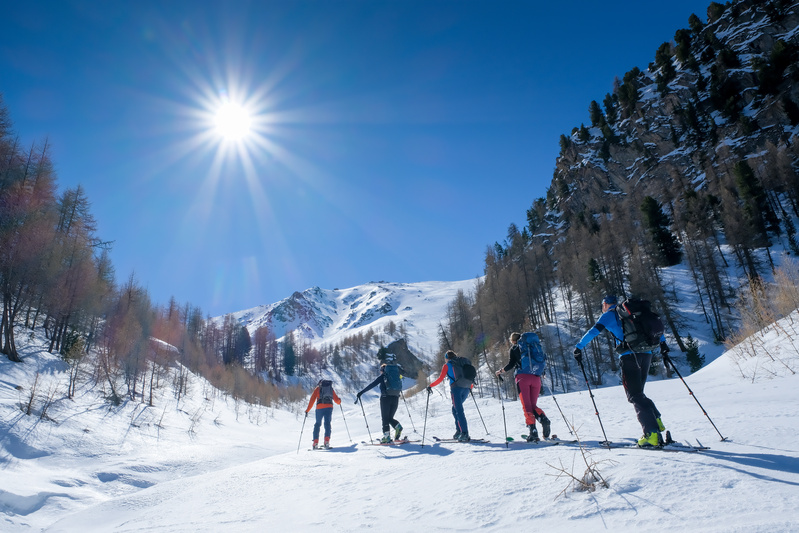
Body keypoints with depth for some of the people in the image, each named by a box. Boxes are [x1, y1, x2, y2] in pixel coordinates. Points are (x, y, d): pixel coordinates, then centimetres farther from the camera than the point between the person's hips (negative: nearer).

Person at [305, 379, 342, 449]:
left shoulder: (317, 389, 16)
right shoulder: (331, 389, 22)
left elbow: (312, 400, 8)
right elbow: (337, 400, 21)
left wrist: (307, 410, 11)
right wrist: (339, 400, 45)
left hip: (320, 407, -1)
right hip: (329, 407, 1)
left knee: (318, 424, 11)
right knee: (327, 423, 6)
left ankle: (315, 442, 2)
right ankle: (327, 441, -14)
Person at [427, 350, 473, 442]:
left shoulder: (447, 365, 8)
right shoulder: (461, 363, 23)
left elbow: (440, 379, 0)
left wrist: (430, 386, 11)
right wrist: (470, 387, 39)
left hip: (456, 388, -6)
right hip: (466, 389, 6)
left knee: (459, 411, -8)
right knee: (455, 409, 20)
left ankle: (465, 434, -18)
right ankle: (458, 431, 14)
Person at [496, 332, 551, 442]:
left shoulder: (514, 349, 12)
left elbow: (511, 364, 1)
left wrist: (501, 371, 14)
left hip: (522, 377, -4)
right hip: (536, 378, 4)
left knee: (527, 406, -5)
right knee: (533, 405, 12)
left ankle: (532, 430, -20)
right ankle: (543, 419, -18)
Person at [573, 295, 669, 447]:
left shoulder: (609, 315, 6)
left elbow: (593, 332, -4)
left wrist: (578, 348, 2)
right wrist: (663, 344, 33)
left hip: (629, 356, -6)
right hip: (646, 354, 7)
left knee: (635, 396, -3)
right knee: (638, 393, 20)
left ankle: (652, 433, -12)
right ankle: (656, 419, 4)